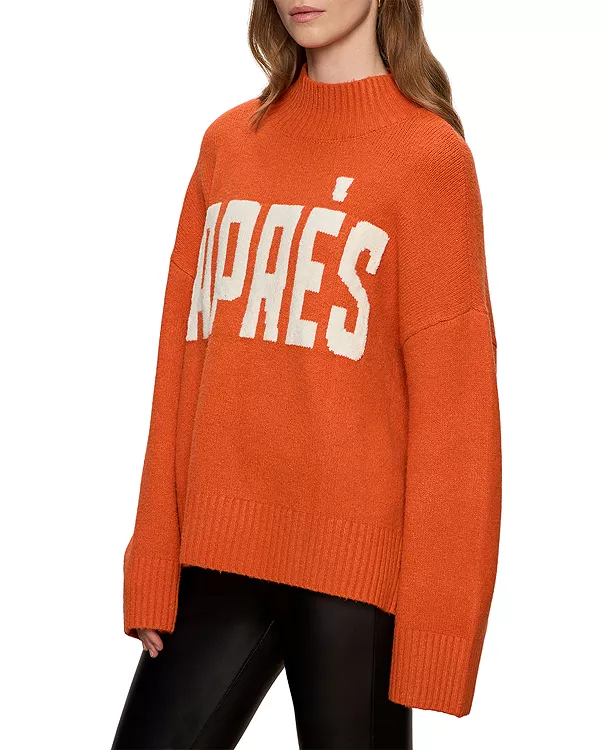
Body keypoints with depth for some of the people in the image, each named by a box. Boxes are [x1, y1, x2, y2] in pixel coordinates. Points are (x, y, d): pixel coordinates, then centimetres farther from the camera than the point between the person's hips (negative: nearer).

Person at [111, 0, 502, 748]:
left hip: (353, 558, -4)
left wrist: (434, 616, -9)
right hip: (217, 550, 5)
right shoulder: (226, 141, 10)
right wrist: (152, 566, 6)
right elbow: (183, 364, 9)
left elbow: (450, 397, -6)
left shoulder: (429, 153, -4)